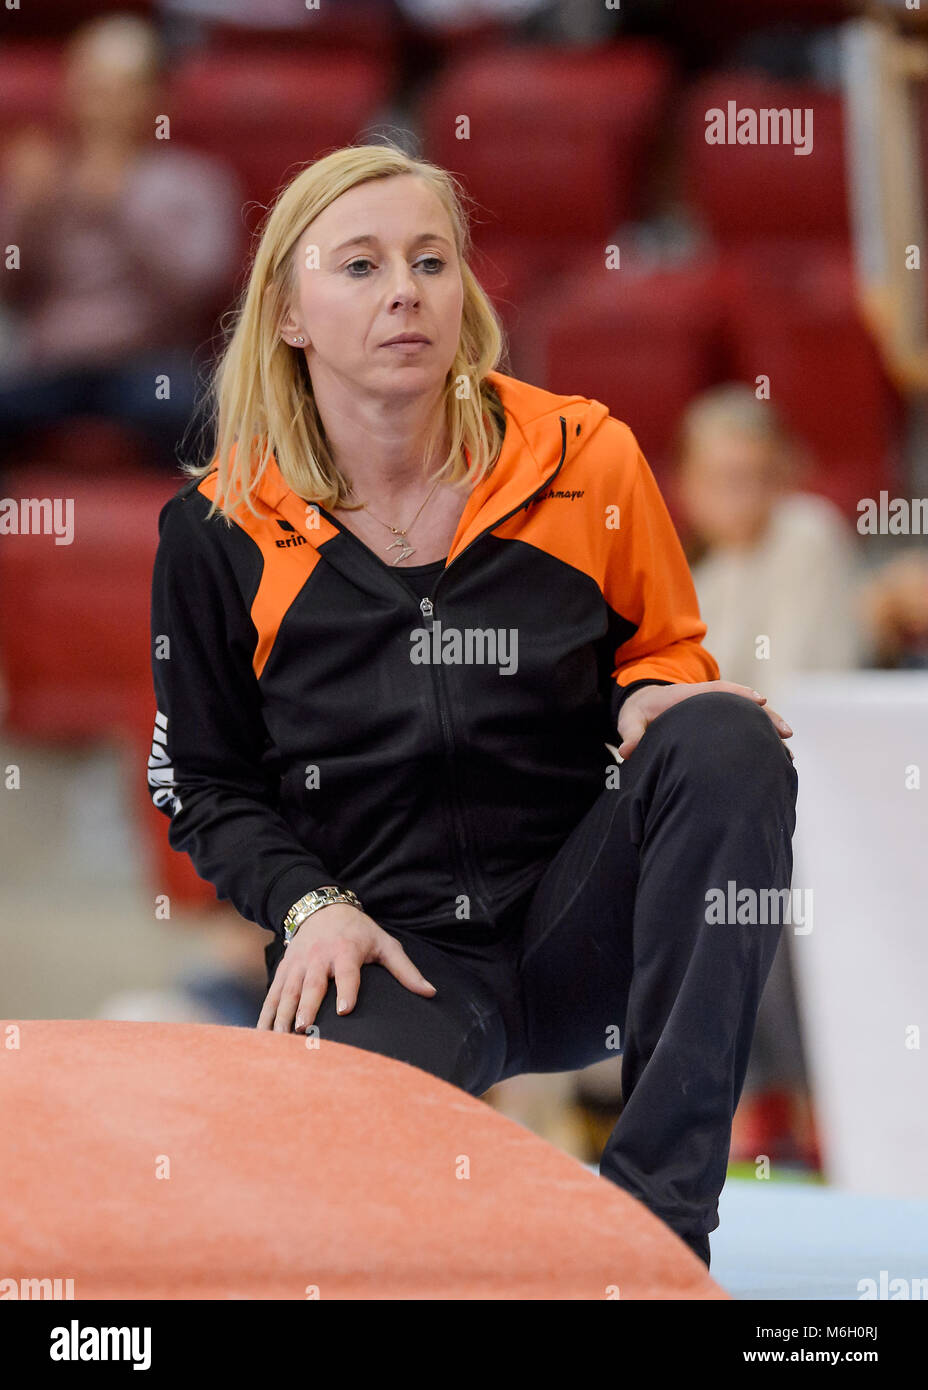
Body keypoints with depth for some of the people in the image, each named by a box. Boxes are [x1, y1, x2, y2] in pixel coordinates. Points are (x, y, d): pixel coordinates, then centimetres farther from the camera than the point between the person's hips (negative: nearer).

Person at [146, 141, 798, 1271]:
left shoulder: (584, 460, 2)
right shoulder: (219, 530, 2)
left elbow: (664, 653, 16)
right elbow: (205, 786, 9)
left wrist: (656, 703, -9)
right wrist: (311, 906, -10)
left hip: (579, 920, 3)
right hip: (388, 950, -3)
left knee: (725, 740, -28)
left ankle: (659, 1208, -25)